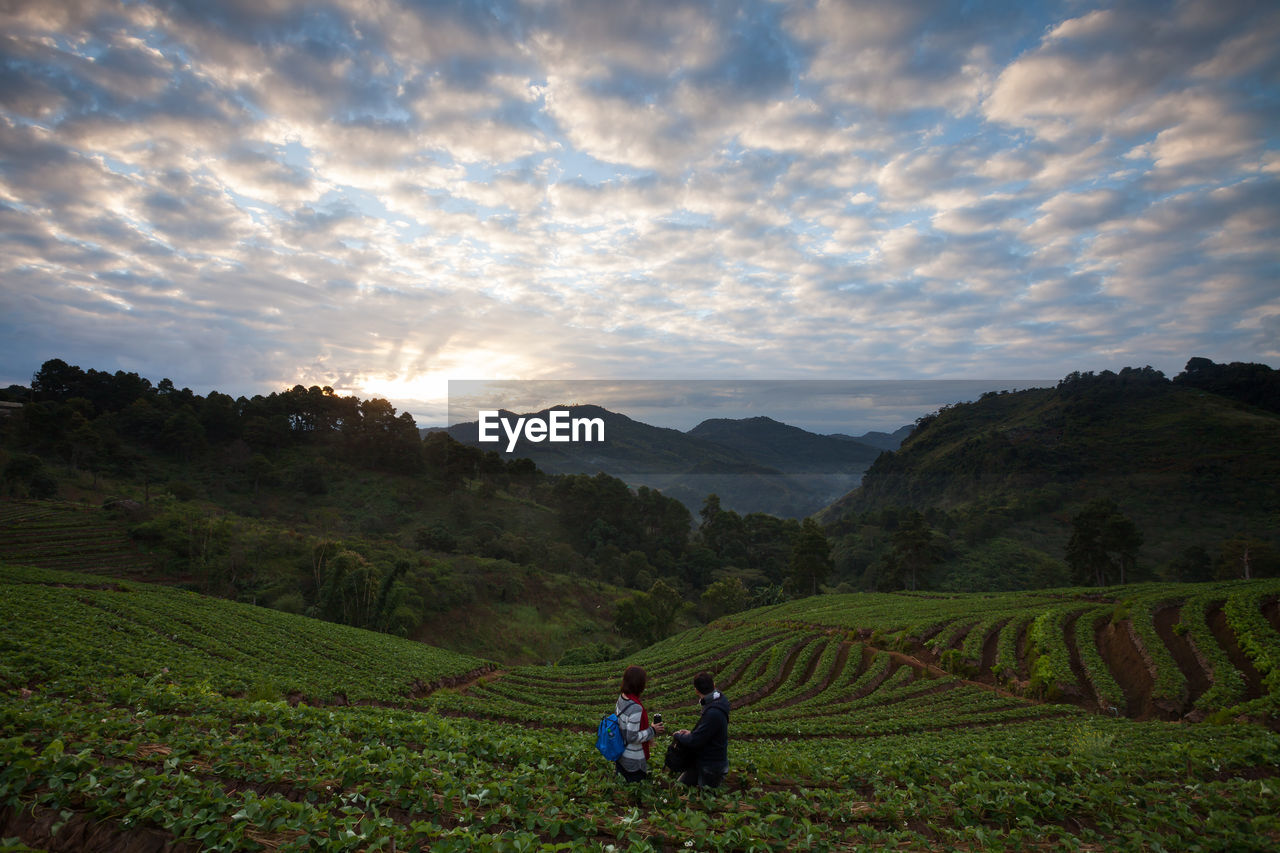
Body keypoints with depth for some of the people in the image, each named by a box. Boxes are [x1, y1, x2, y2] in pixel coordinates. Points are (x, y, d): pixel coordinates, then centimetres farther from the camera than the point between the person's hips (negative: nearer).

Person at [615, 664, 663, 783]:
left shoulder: (622, 698, -6)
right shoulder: (636, 708, -30)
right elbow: (632, 737, -26)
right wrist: (652, 731, -14)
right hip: (633, 759, -6)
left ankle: (618, 766, 19)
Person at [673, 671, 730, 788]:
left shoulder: (714, 713, -31)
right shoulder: (716, 702, -1)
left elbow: (695, 741, -25)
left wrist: (678, 736, -8)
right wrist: (690, 733, 0)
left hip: (710, 765, -8)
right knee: (682, 782, 17)